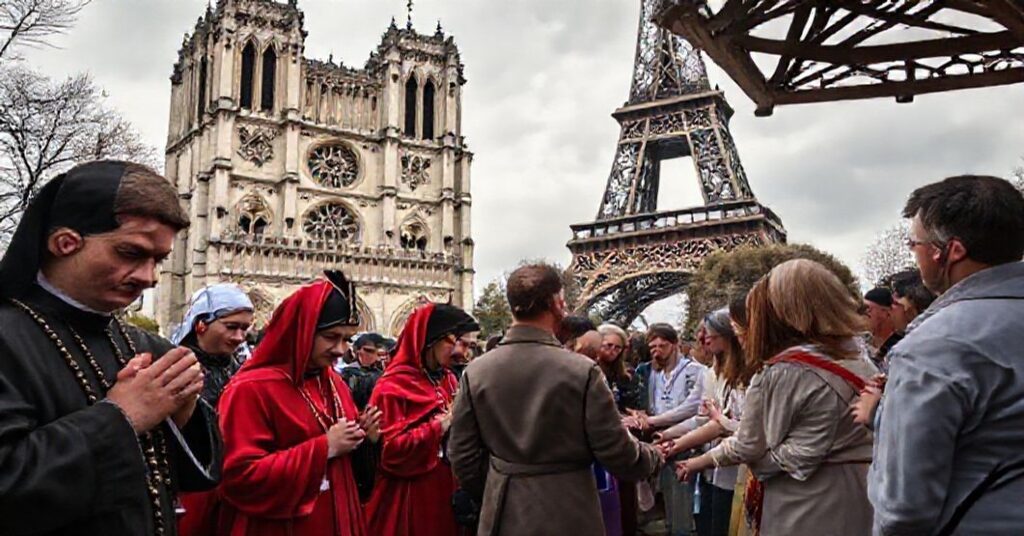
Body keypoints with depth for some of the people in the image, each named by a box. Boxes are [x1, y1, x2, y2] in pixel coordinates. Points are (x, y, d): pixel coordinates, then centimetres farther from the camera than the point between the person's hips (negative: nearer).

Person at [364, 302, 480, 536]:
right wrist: (440, 425, -20)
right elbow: (391, 450, -20)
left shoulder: (448, 380, 10)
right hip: (413, 497, -7)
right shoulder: (394, 386, -13)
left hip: (447, 490, 7)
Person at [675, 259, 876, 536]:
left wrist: (700, 461, 7)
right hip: (857, 498, 7)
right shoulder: (859, 359, 2)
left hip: (806, 505, -7)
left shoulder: (783, 371, -19)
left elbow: (749, 447, -11)